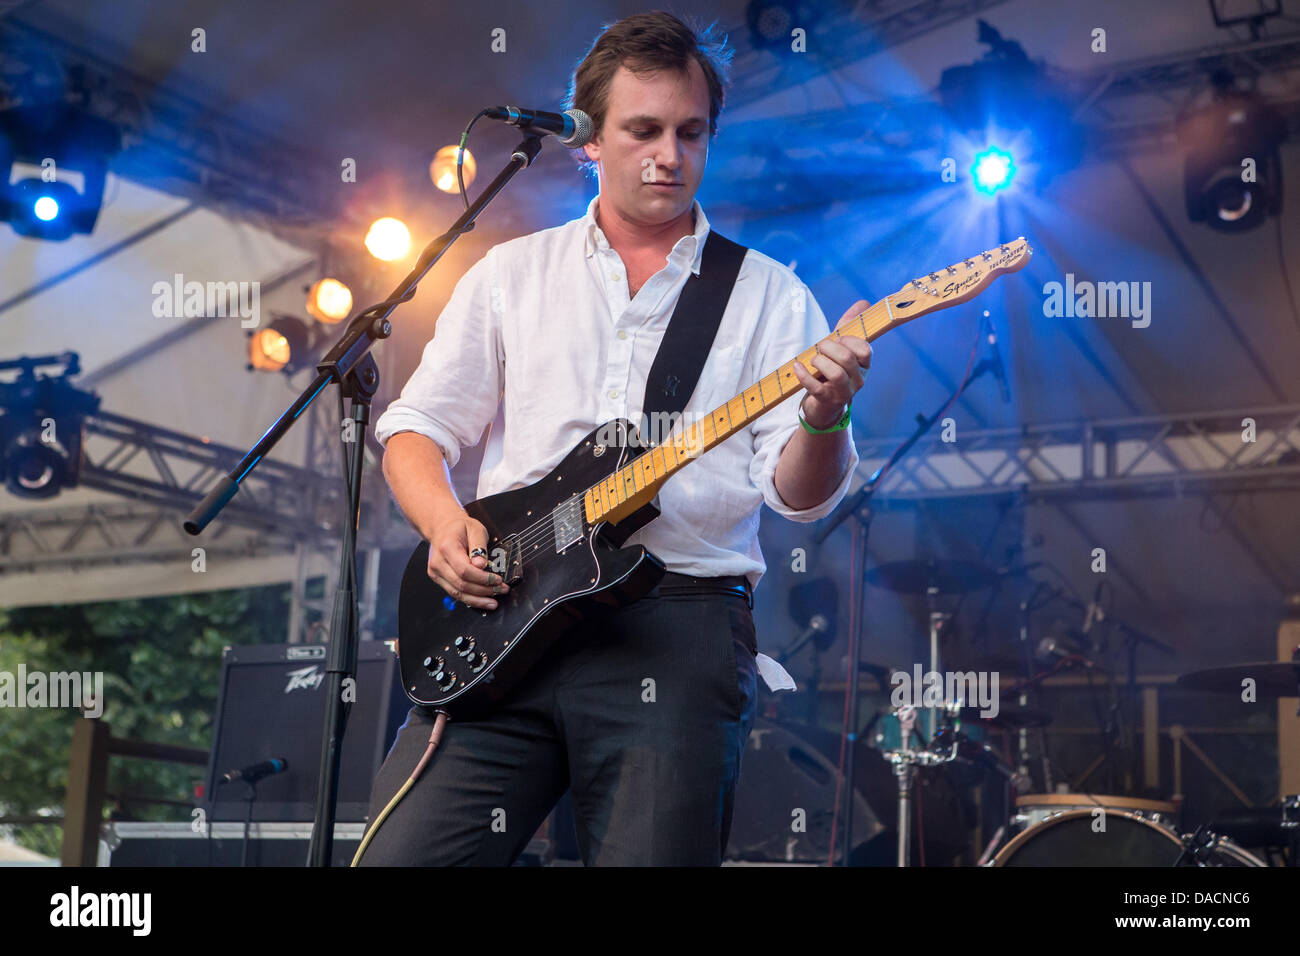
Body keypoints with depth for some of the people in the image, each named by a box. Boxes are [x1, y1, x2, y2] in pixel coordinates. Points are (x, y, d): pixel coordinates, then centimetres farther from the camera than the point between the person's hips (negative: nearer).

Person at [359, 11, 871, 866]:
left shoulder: (767, 295, 10)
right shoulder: (513, 274, 16)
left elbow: (797, 492, 0)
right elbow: (417, 425, 15)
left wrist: (822, 420, -22)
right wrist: (444, 523, -5)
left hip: (680, 627, -1)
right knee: (404, 855, -8)